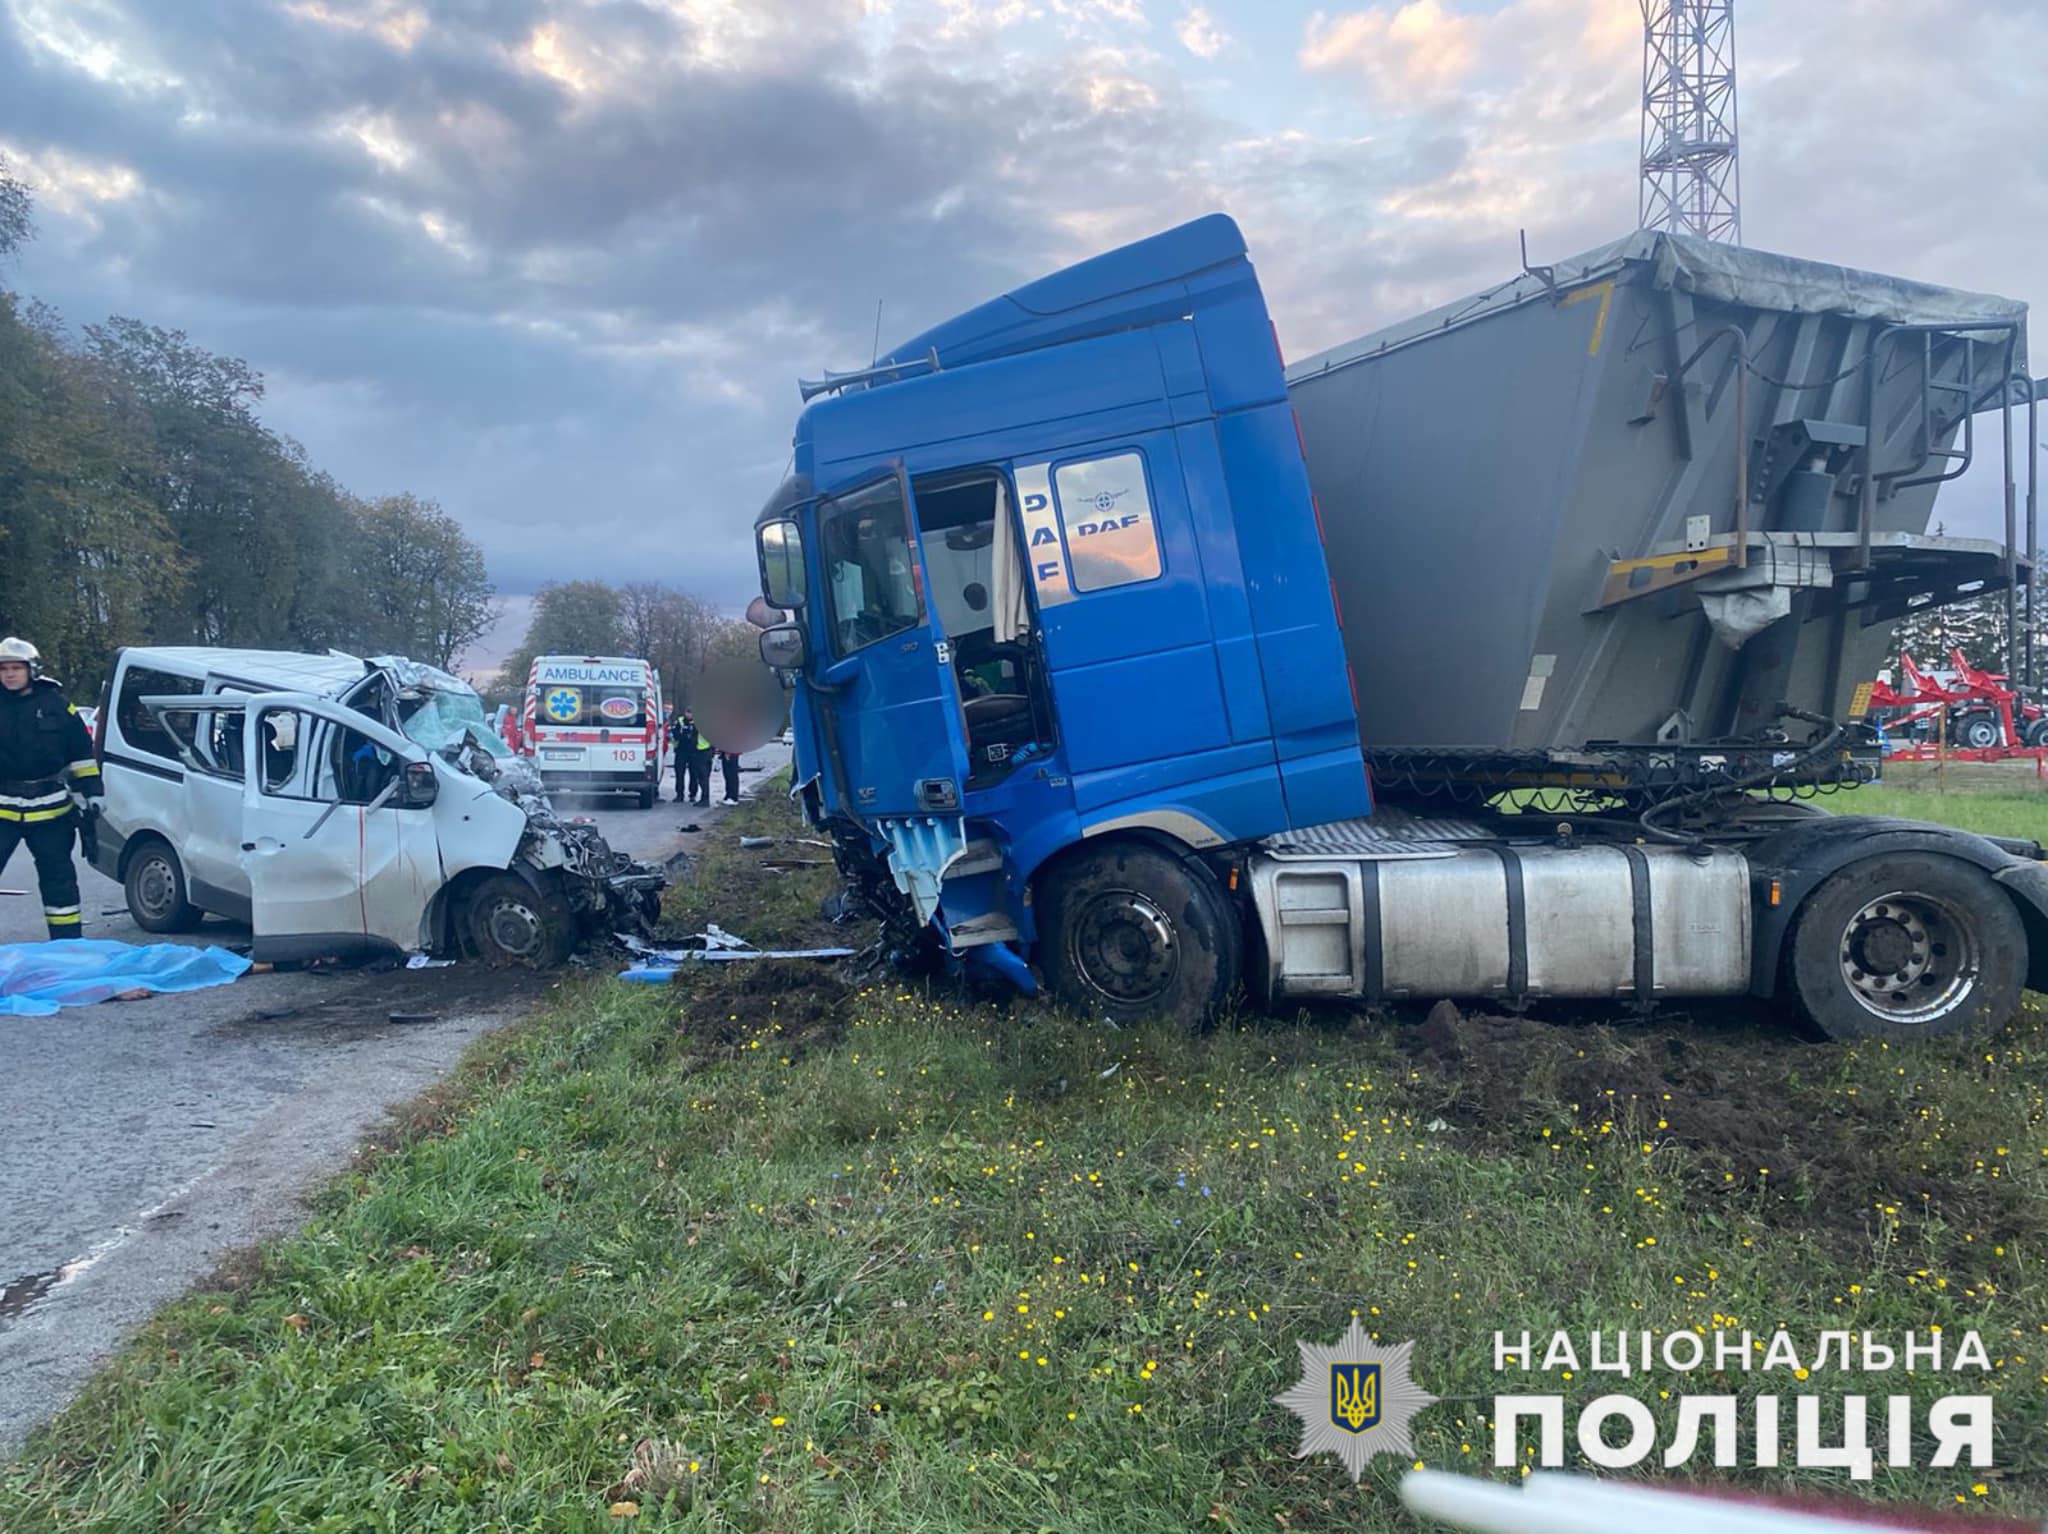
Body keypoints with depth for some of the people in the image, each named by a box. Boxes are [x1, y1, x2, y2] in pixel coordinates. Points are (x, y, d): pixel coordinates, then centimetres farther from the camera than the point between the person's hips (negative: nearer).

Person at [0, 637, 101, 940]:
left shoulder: (56, 704, 1)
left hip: (50, 809, 0)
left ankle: (68, 939, 18)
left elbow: (83, 753, 6)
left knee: (58, 875, 9)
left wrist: (89, 796, 4)